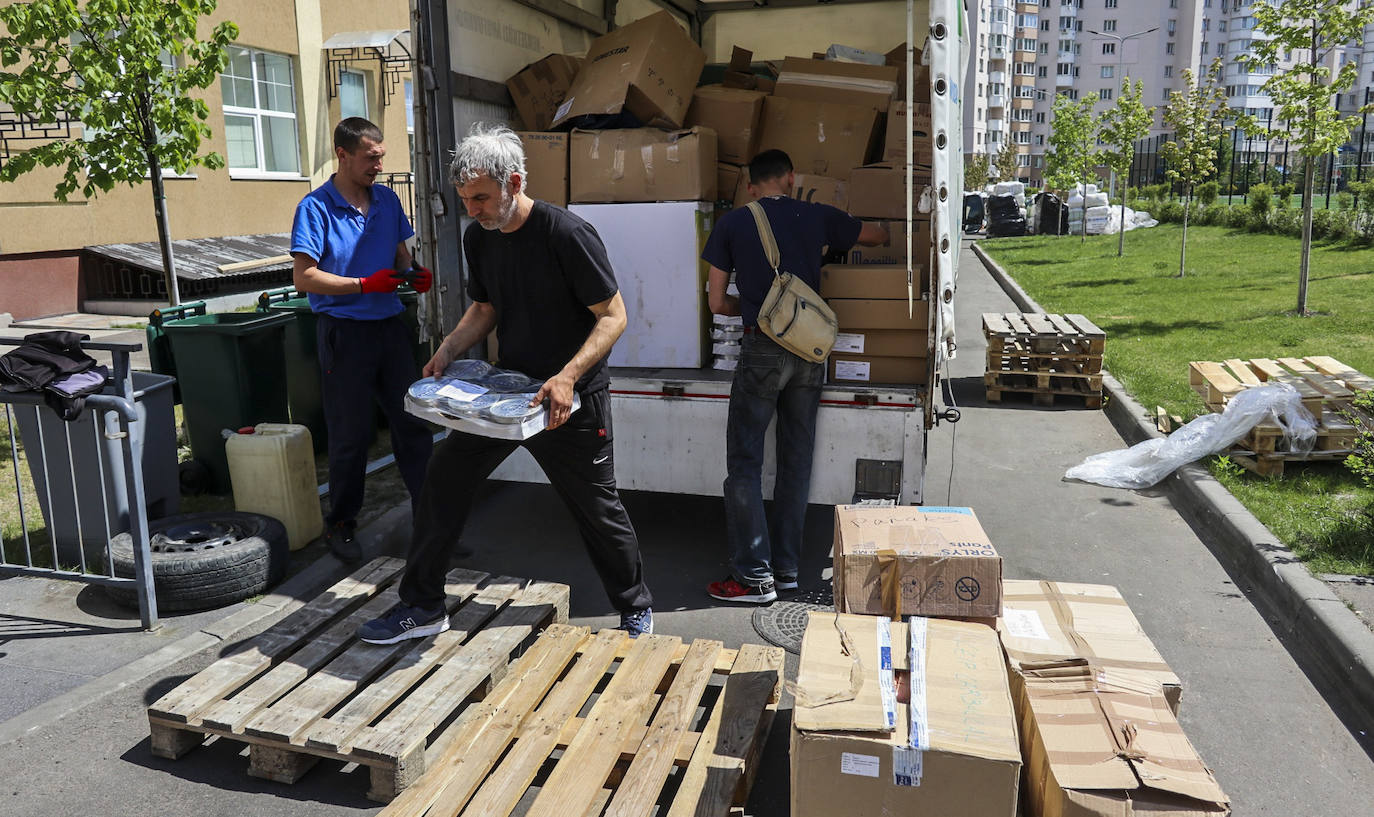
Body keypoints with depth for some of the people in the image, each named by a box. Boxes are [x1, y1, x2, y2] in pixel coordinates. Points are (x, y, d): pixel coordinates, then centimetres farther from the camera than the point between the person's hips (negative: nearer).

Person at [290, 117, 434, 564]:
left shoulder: (387, 199, 9)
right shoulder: (315, 207, -9)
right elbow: (303, 277, -14)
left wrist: (414, 273, -3)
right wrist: (365, 284, -20)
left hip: (390, 325, 5)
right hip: (344, 330, -5)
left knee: (413, 421, 8)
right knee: (351, 434, 3)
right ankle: (340, 523, 21)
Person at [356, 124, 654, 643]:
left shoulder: (567, 235, -19)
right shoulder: (478, 237, 3)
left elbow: (614, 316, -18)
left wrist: (567, 376, -30)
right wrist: (448, 350, -3)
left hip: (572, 399, -6)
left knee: (597, 508, 5)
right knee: (444, 478, 5)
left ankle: (636, 610, 28)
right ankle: (423, 607, 21)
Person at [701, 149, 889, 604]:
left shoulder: (731, 225, 2)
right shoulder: (818, 217, 9)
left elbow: (717, 303, 3)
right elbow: (879, 237, 25)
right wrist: (831, 242, 46)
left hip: (762, 349, -3)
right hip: (810, 349, 4)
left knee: (744, 462, 2)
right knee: (796, 460, 11)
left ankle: (755, 577, 0)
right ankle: (786, 567, 18)